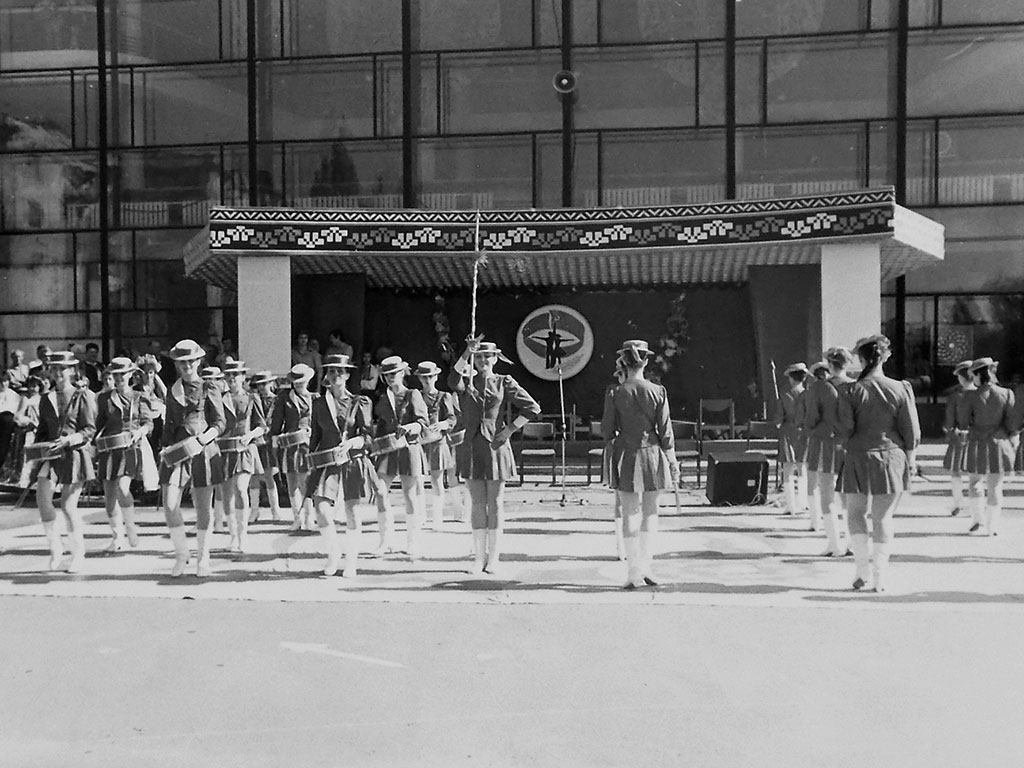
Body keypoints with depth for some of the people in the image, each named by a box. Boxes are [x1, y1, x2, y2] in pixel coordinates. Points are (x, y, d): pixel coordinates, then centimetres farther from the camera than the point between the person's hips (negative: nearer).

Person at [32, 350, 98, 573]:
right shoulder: (46, 400, 13)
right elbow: (42, 429, 19)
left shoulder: (83, 396, -1)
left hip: (75, 454, -4)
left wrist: (69, 439, -19)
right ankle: (55, 548, 5)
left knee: (68, 506, -4)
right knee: (42, 497, -13)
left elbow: (90, 429, -5)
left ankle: (78, 554, 13)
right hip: (51, 454, 4)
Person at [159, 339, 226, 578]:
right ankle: (181, 554, 13)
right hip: (176, 452, 2)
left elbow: (220, 422, 1)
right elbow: (169, 424, 20)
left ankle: (203, 558, 17)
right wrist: (166, 447, 8)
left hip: (203, 451, -2)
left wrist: (205, 437, -17)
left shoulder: (209, 389, 4)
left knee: (203, 507, 3)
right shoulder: (173, 390, 13)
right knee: (170, 506, -7)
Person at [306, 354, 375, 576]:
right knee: (322, 510, -12)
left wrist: (351, 443, -19)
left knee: (352, 515, 3)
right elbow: (315, 435, 15)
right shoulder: (319, 403, 10)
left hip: (353, 462, -2)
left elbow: (367, 435, -1)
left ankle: (351, 562, 18)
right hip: (327, 463, 2)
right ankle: (332, 556, 12)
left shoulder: (359, 402, 2)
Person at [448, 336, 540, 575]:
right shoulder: (467, 382, 8)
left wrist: (509, 429, -4)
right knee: (477, 504, 6)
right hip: (470, 447, 2)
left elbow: (532, 408, 1)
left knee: (495, 504, 3)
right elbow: (453, 380, -18)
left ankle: (493, 558, 10)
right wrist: (466, 353, -26)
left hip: (495, 447, -2)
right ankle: (479, 557, 12)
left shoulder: (504, 382, 4)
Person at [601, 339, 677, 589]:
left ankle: (634, 573, 7)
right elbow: (665, 431, -2)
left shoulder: (615, 394, -7)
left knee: (630, 515, 6)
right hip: (652, 455, 1)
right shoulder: (657, 392, -5)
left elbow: (607, 431, -2)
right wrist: (672, 461, 6)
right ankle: (645, 566, 18)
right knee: (650, 512, 16)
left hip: (625, 457, -1)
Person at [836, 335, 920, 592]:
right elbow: (912, 432, -1)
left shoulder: (851, 391, -7)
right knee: (883, 517, 8)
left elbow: (845, 430, -8)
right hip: (891, 456, 1)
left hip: (859, 457, -1)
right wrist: (909, 460, 11)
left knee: (856, 513, 15)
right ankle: (879, 577, 9)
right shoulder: (901, 389, -4)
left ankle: (863, 567, 5)